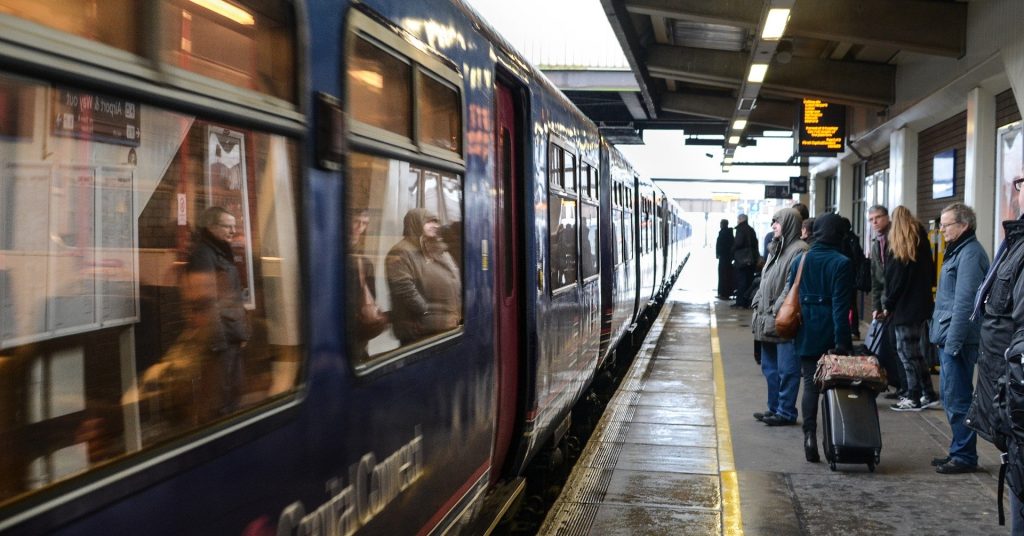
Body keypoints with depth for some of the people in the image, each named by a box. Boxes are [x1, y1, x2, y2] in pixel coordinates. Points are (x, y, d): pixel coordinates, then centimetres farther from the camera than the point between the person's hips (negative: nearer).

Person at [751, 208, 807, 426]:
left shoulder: (799, 250, -13)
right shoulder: (776, 248, 17)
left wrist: (776, 310, -20)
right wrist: (758, 305, 13)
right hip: (767, 320, 10)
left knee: (786, 369, -1)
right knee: (770, 367, 16)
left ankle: (786, 412, 7)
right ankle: (774, 408, 26)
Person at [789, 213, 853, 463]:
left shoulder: (800, 260, 4)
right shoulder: (841, 263, -9)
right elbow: (841, 304, -13)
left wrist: (793, 330, 12)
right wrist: (842, 341, -13)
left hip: (806, 333, 3)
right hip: (830, 334, -3)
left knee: (810, 385, 6)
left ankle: (810, 436, -4)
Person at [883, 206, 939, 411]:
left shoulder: (898, 248, -11)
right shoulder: (922, 242, 11)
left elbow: (895, 281, -12)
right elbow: (930, 273, 15)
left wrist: (887, 305, -4)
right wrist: (924, 296, 19)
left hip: (904, 309, -8)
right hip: (922, 305, 8)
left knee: (907, 353, -2)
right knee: (916, 351, 14)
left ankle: (914, 398, 0)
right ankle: (928, 395, 16)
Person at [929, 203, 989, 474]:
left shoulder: (970, 253, -15)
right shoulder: (958, 251, 17)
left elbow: (964, 302, -20)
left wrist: (953, 343, -21)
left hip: (957, 340, -10)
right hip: (949, 339, 10)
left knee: (957, 400, -3)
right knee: (951, 398, 15)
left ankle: (965, 456, 6)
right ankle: (958, 452, 24)